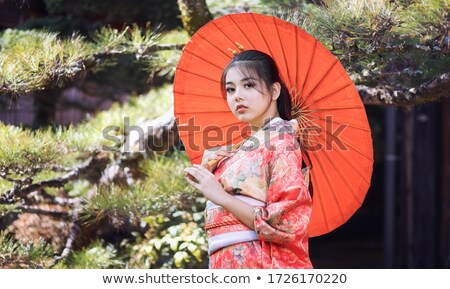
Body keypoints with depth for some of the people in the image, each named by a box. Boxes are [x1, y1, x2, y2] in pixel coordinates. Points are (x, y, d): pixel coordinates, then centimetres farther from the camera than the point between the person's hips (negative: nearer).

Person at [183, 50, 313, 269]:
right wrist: (208, 172, 4)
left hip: (259, 264, -8)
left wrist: (220, 196, -16)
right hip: (228, 265, 8)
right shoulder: (249, 145, 16)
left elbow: (291, 224, -17)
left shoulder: (280, 137, -6)